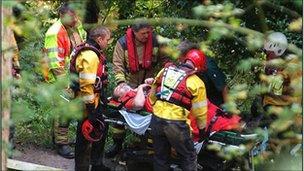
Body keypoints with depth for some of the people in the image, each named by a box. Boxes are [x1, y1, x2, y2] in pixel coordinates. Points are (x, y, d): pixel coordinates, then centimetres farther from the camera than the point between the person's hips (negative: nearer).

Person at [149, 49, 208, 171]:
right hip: (176, 123, -5)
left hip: (156, 119, 5)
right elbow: (200, 111, 1)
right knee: (188, 157, 11)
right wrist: (202, 128, 16)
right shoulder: (196, 83, -5)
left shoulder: (165, 70, 9)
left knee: (160, 157, 19)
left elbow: (152, 94, 19)